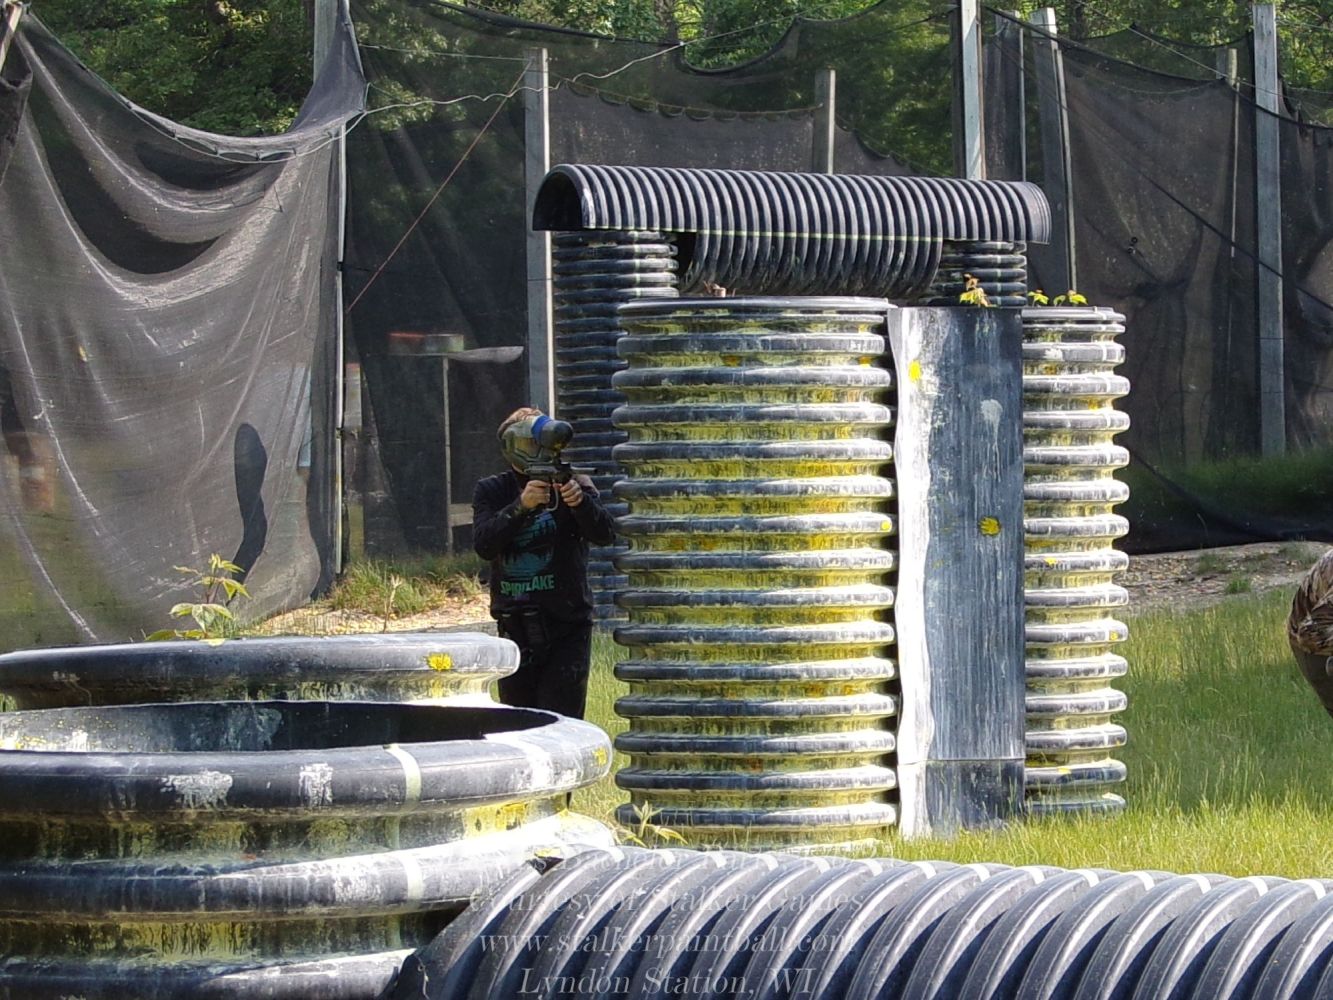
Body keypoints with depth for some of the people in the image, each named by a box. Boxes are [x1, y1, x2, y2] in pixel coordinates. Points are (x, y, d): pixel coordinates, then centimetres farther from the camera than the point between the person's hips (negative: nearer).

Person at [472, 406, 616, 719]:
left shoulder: (572, 485, 3)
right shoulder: (492, 492, 7)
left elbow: (605, 534, -11)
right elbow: (484, 545, -9)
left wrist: (580, 501, -31)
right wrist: (521, 506, -24)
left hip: (567, 630, -3)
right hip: (516, 631, 3)